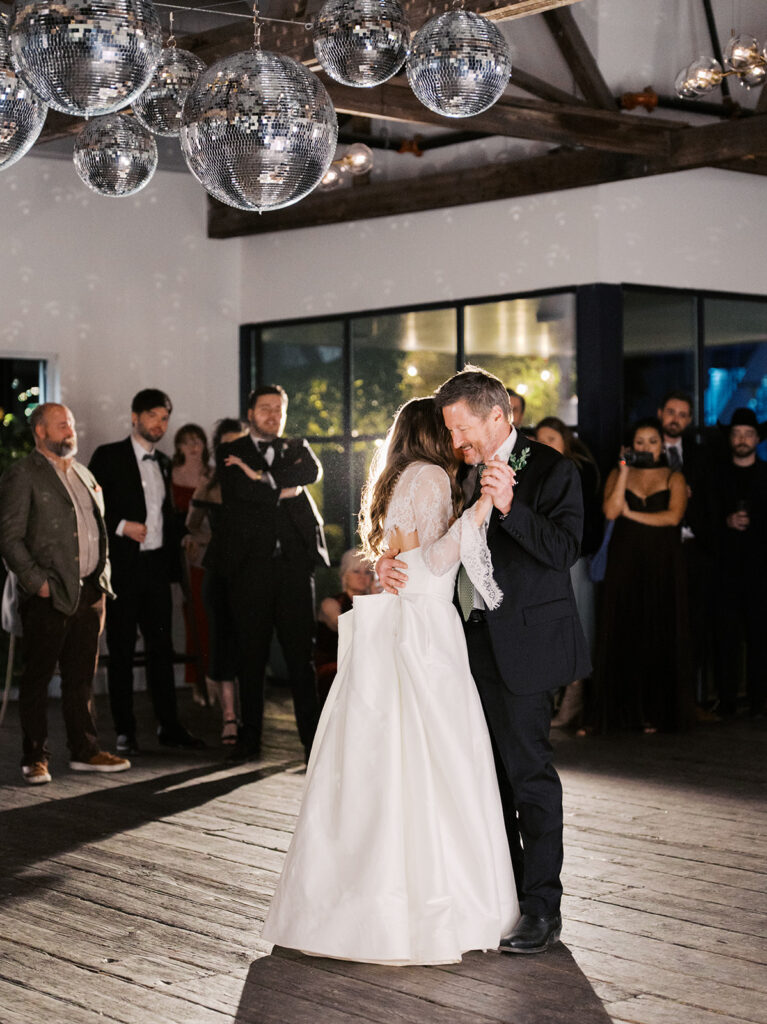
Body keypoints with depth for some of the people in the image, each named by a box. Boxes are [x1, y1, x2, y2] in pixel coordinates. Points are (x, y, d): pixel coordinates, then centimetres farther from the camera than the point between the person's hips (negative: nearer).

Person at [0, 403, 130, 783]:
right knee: (37, 678, 1)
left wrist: (103, 579, 13)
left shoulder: (83, 474, 18)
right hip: (50, 595, -7)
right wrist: (37, 582, -15)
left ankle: (85, 751, 19)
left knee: (82, 677, 12)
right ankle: (34, 758, 8)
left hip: (89, 592, 7)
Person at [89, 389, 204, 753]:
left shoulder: (163, 463, 16)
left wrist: (173, 561, 15)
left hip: (157, 565, 5)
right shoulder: (108, 456, -2)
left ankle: (169, 726, 12)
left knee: (162, 648, 7)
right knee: (121, 651, 0)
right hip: (122, 568, -5)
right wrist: (121, 526, -17)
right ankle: (125, 731, 7)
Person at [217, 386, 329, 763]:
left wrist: (263, 475, -10)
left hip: (294, 562, 1)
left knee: (301, 651, 0)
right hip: (250, 565, -1)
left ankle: (312, 735, 3)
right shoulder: (230, 454, 9)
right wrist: (284, 490, -3)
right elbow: (242, 489, -10)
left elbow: (313, 471, -5)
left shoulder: (297, 448, 17)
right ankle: (249, 737, 11)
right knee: (250, 654, 3)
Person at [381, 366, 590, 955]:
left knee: (528, 769, -5)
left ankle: (542, 910, 3)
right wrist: (388, 558, -6)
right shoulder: (463, 473, 12)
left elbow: (564, 550, -17)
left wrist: (508, 506, -29)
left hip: (524, 643, -7)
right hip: (474, 641, 7)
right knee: (490, 771, 12)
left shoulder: (550, 470, -8)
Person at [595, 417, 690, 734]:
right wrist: (625, 470, -8)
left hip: (662, 565, -1)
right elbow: (611, 511, -7)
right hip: (625, 562, 1)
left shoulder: (674, 478, 7)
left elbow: (673, 516, -9)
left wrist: (630, 514, -6)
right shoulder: (617, 475, 10)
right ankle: (624, 708, 3)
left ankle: (658, 710, 4)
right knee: (624, 634, -2)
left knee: (660, 635, -2)